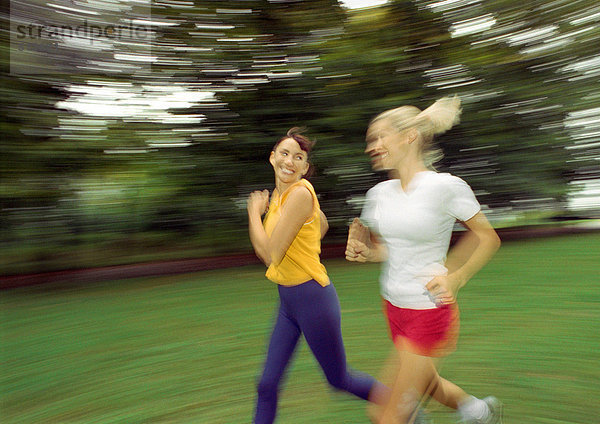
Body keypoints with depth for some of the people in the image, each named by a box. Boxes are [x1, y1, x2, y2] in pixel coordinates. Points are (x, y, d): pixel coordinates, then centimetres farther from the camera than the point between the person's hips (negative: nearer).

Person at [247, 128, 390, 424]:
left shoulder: (300, 192, -21)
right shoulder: (279, 193, 6)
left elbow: (270, 254, -23)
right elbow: (323, 225, 23)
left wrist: (254, 211, -11)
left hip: (312, 298, -8)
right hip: (288, 301, 8)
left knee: (339, 379, 14)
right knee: (267, 385, 12)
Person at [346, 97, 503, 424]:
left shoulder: (446, 187, -16)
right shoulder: (379, 193, 1)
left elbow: (489, 237, -5)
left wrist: (455, 278, -17)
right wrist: (364, 252, -9)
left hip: (430, 310, -7)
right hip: (393, 307, 7)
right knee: (425, 382, 28)